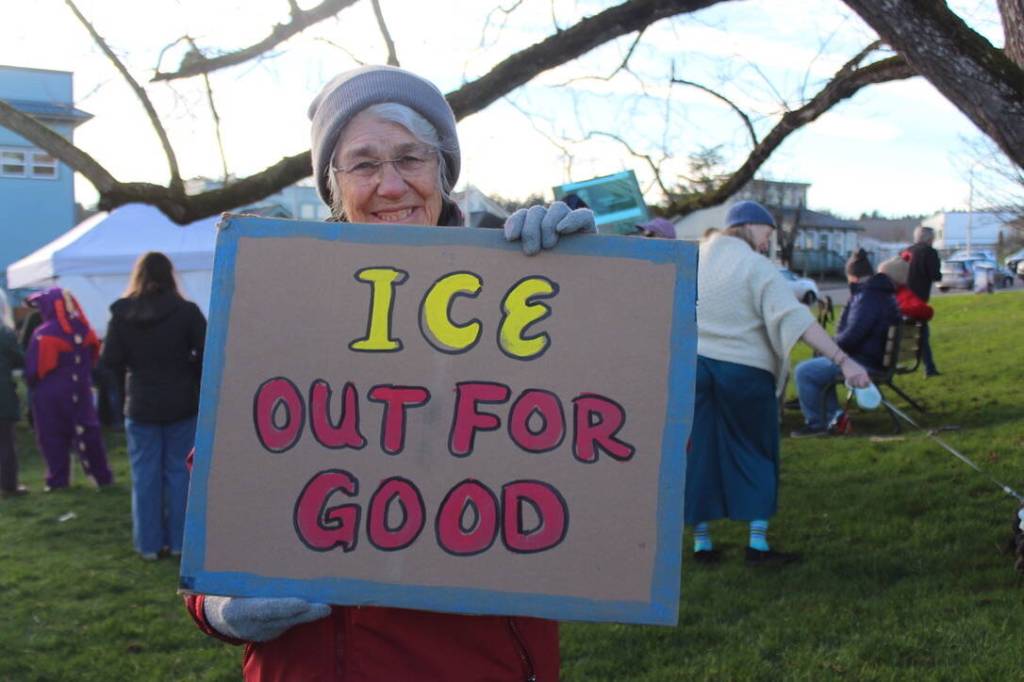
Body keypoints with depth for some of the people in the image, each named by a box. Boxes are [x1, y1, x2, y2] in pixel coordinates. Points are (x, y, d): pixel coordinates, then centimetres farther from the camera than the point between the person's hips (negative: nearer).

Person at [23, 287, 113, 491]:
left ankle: (58, 479, 8)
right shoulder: (83, 330, 0)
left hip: (51, 394, -5)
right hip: (80, 390, 5)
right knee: (87, 432, 10)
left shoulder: (43, 335, -17)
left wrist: (32, 383, 4)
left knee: (53, 437, 6)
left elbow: (34, 369, -14)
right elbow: (93, 357, 11)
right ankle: (102, 475, 12)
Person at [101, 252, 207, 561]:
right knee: (179, 472, 8)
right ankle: (179, 541, 12)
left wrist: (128, 387, 10)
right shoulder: (187, 311, -9)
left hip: (140, 406, 1)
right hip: (182, 405, -1)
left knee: (145, 475, 9)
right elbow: (206, 353, -10)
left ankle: (149, 544, 13)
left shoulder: (121, 313, -5)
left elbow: (110, 360, -5)